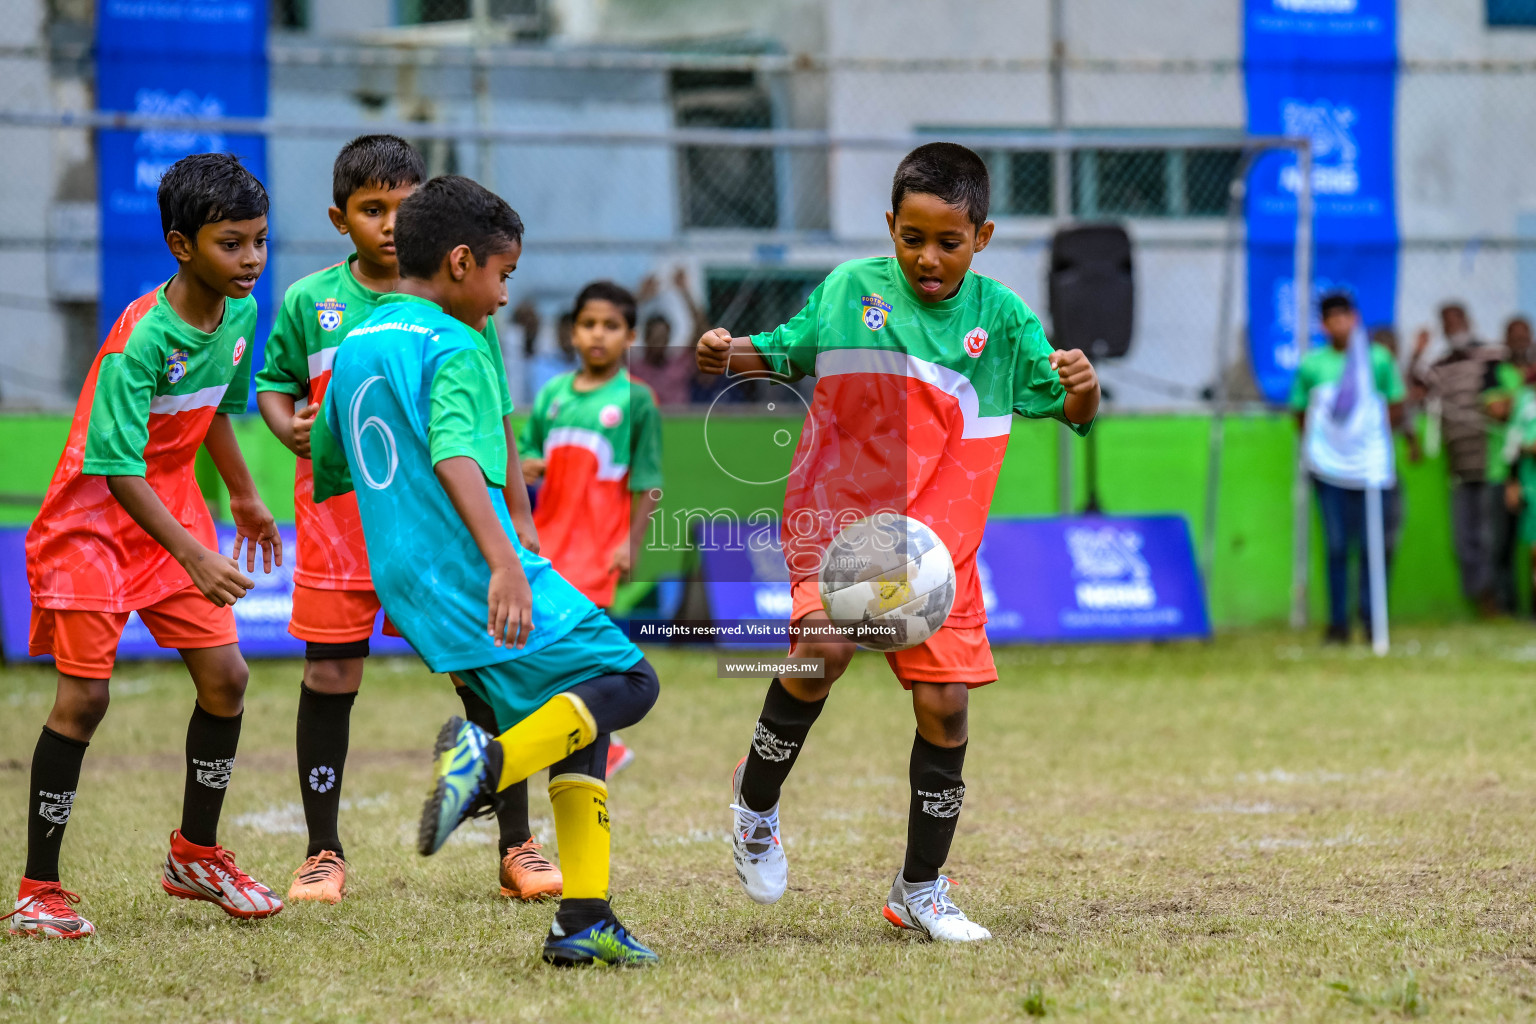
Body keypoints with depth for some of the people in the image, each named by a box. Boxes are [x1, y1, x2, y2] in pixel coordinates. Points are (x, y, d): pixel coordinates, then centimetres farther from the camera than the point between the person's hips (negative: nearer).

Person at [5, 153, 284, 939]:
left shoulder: (240, 314, -2)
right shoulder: (142, 337, -26)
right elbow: (119, 469, -29)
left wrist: (244, 496, 30)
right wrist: (194, 557, -36)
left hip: (172, 509, 7)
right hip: (93, 517, -7)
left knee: (225, 676, 1)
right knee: (85, 695, -11)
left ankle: (196, 855, 19)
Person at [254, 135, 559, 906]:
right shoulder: (310, 301, 2)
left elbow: (491, 417, 7)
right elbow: (274, 383, 14)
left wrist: (518, 517, 5)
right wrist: (289, 426, -9)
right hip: (339, 516, 0)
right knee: (330, 678, 3)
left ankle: (517, 848, 5)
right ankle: (324, 855, 16)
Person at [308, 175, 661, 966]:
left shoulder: (355, 350, 16)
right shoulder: (454, 347, -8)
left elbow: (322, 477, 25)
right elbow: (455, 458, -24)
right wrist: (504, 563, -34)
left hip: (408, 594, 8)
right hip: (469, 576, -8)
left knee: (577, 720, 13)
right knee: (627, 680, -3)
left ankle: (583, 921, 4)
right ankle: (492, 760, -26)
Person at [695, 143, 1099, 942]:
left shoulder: (999, 316, 2)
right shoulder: (851, 290, 1)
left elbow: (1072, 412, 2)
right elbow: (782, 353, 14)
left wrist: (1081, 387, -21)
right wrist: (728, 357, -7)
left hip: (938, 540, 2)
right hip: (839, 510, -2)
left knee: (944, 704, -2)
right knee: (825, 644, -28)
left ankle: (921, 890, 16)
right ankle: (756, 800, -3)